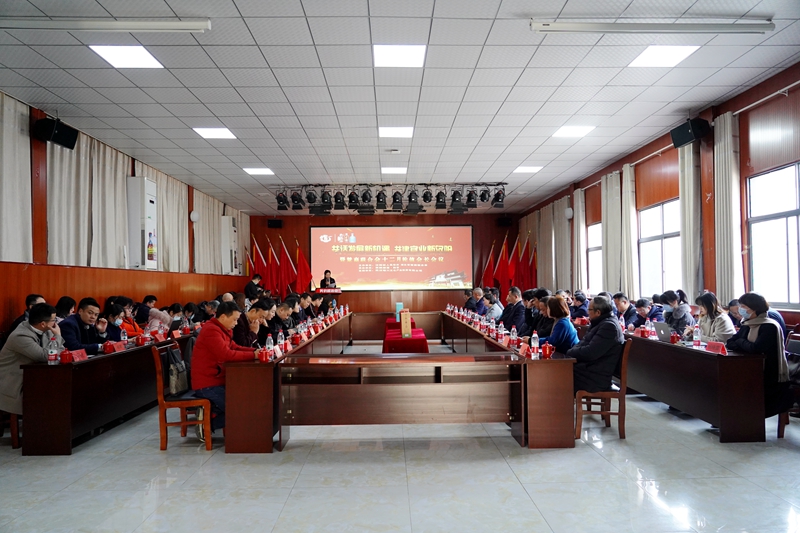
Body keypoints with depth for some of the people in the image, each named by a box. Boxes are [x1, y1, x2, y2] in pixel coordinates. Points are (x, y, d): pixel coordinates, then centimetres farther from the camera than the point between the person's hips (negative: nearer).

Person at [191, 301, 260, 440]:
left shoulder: (222, 330, 13)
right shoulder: (212, 330, -20)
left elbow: (235, 348, 15)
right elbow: (227, 355, -28)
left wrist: (255, 351, -1)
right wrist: (253, 355, -21)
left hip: (216, 380, 10)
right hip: (207, 384, -10)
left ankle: (209, 411, 7)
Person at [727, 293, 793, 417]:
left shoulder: (769, 326, -15)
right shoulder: (747, 325, 9)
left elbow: (756, 348, -28)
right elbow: (730, 343, 4)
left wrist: (740, 342, -9)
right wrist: (746, 345, -16)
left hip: (772, 379, -7)